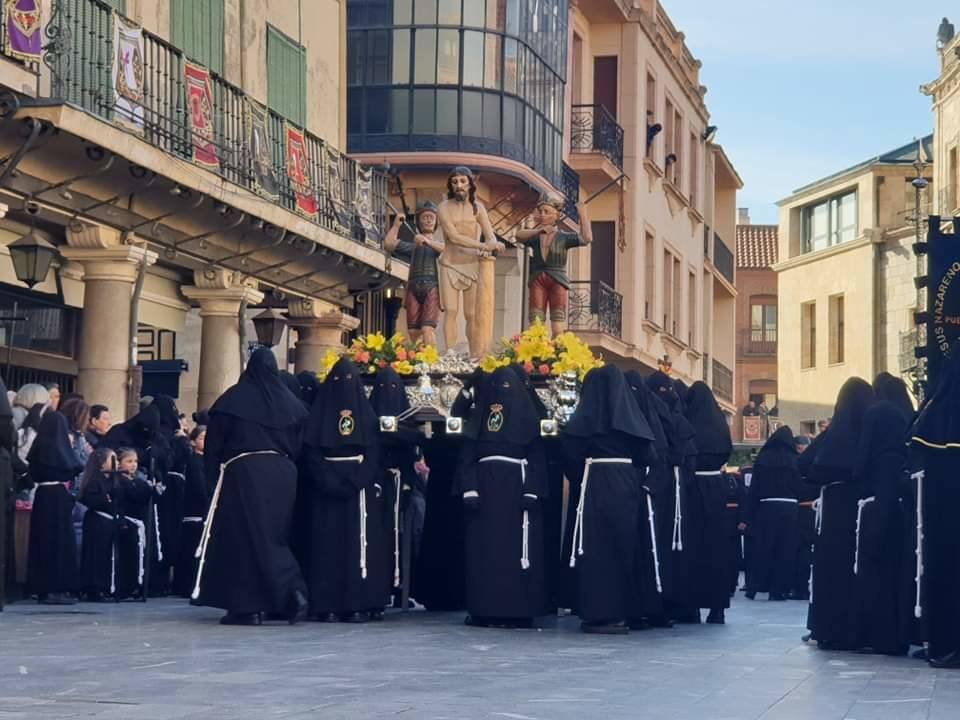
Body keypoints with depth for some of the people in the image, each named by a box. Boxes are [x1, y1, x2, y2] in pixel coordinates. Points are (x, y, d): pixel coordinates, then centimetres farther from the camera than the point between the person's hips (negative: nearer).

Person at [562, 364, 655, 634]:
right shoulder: (632, 415, 5)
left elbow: (571, 453, -9)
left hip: (595, 484, -3)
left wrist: (578, 480, 6)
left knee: (595, 547, 0)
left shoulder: (586, 416, -6)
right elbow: (644, 455, 5)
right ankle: (620, 610, 11)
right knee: (622, 546, 10)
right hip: (626, 486, 4)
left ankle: (597, 612, -2)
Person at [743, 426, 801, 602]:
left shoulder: (762, 458, 1)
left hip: (766, 508, 1)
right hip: (789, 508, 0)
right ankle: (779, 589, 5)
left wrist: (747, 517, 3)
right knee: (785, 550, 5)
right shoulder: (794, 460, 0)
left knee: (761, 549, 8)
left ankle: (753, 587, 8)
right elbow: (800, 488, -2)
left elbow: (754, 488, 1)